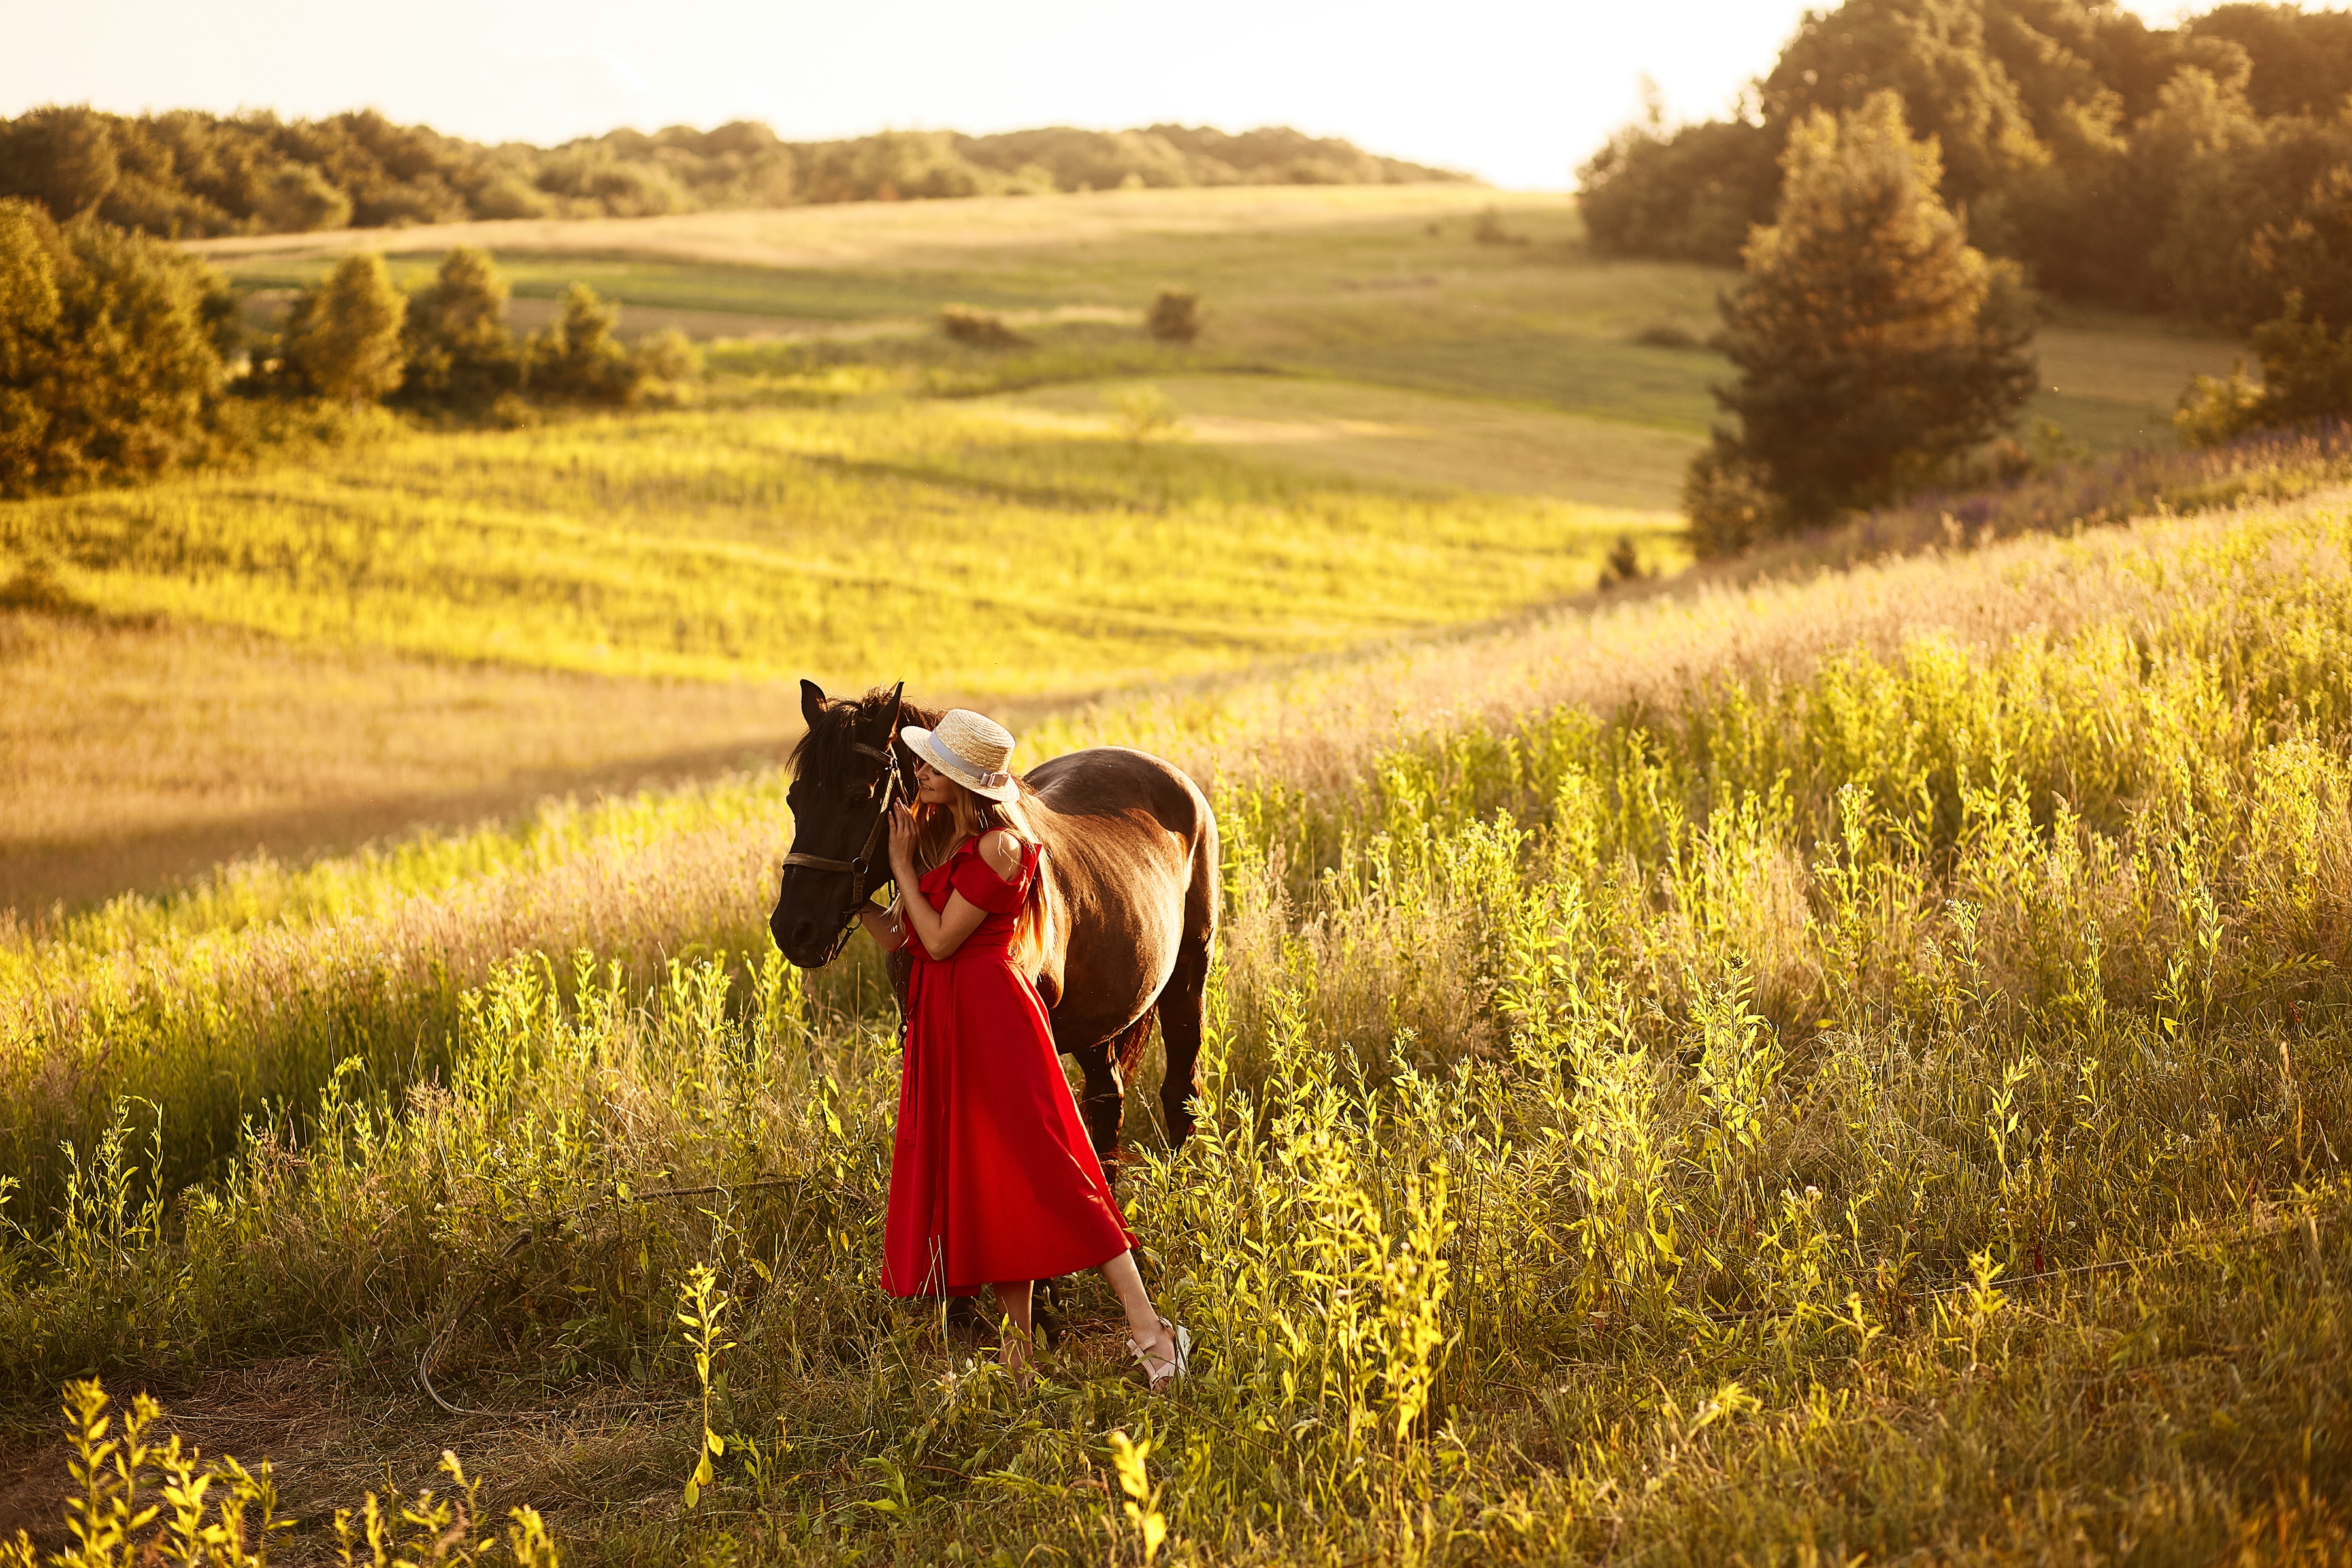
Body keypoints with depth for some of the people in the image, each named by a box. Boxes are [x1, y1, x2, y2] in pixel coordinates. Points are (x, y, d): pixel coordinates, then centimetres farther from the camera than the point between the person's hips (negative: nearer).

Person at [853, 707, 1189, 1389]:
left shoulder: (997, 847, -14)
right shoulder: (937, 836, 12)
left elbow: (940, 940, -16)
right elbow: (901, 937, 13)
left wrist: (903, 866, -8)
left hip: (992, 1018, -9)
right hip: (943, 1023, 9)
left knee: (1046, 1173, -12)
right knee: (980, 1186, 9)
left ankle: (1147, 1328, -11)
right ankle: (1019, 1352, 14)